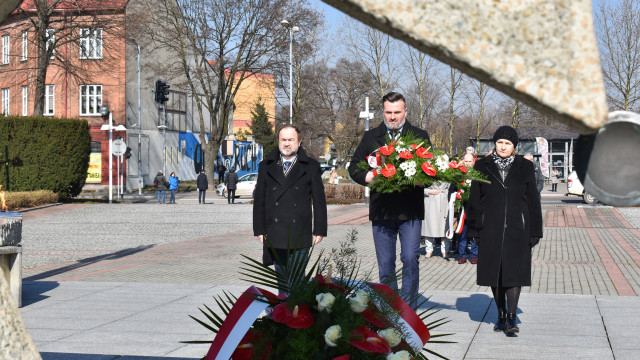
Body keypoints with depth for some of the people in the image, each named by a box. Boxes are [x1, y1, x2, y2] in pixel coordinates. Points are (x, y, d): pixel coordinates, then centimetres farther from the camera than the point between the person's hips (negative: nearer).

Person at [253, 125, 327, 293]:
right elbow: (259, 200, 11)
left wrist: (319, 230, 1)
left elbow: (319, 201, 6)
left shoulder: (311, 166, 6)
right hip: (274, 235, 2)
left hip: (300, 236, -2)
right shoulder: (266, 166, 11)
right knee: (281, 276, 9)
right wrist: (259, 229, 5)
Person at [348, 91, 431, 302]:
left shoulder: (420, 136, 8)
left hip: (410, 211, -2)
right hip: (381, 211, 2)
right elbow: (353, 166, 14)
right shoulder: (371, 137, 12)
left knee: (410, 259, -10)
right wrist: (367, 177, -8)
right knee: (385, 264, 7)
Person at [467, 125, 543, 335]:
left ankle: (511, 317, -7)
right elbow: (474, 200, 7)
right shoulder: (482, 167, 6)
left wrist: (534, 232, 2)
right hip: (490, 230, 1)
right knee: (494, 272, 6)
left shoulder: (525, 168, 5)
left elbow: (533, 202, 6)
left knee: (514, 271, -8)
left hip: (517, 230, -1)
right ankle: (501, 315, 18)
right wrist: (474, 230, 1)